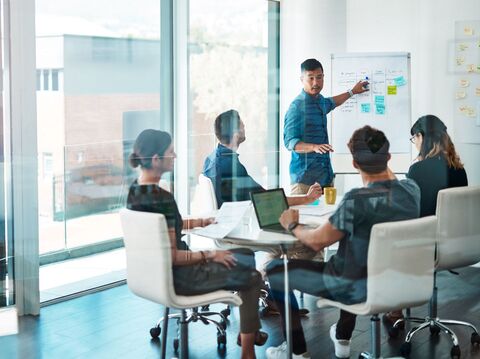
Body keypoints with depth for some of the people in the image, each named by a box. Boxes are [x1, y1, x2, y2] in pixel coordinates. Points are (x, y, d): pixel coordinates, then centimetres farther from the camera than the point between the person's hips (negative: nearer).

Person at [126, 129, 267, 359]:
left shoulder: (136, 189, 0)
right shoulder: (161, 198, -28)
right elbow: (171, 256, -27)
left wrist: (201, 222, 16)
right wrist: (210, 254, -16)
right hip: (174, 278, -9)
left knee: (245, 256, 21)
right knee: (251, 277, 7)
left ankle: (249, 329, 31)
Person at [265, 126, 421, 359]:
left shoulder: (356, 200, -29)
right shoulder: (411, 189, -9)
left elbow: (317, 241, -18)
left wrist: (292, 226, -1)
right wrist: (382, 163, 22)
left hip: (358, 288, -7)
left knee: (275, 270, 9)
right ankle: (342, 339, 47)